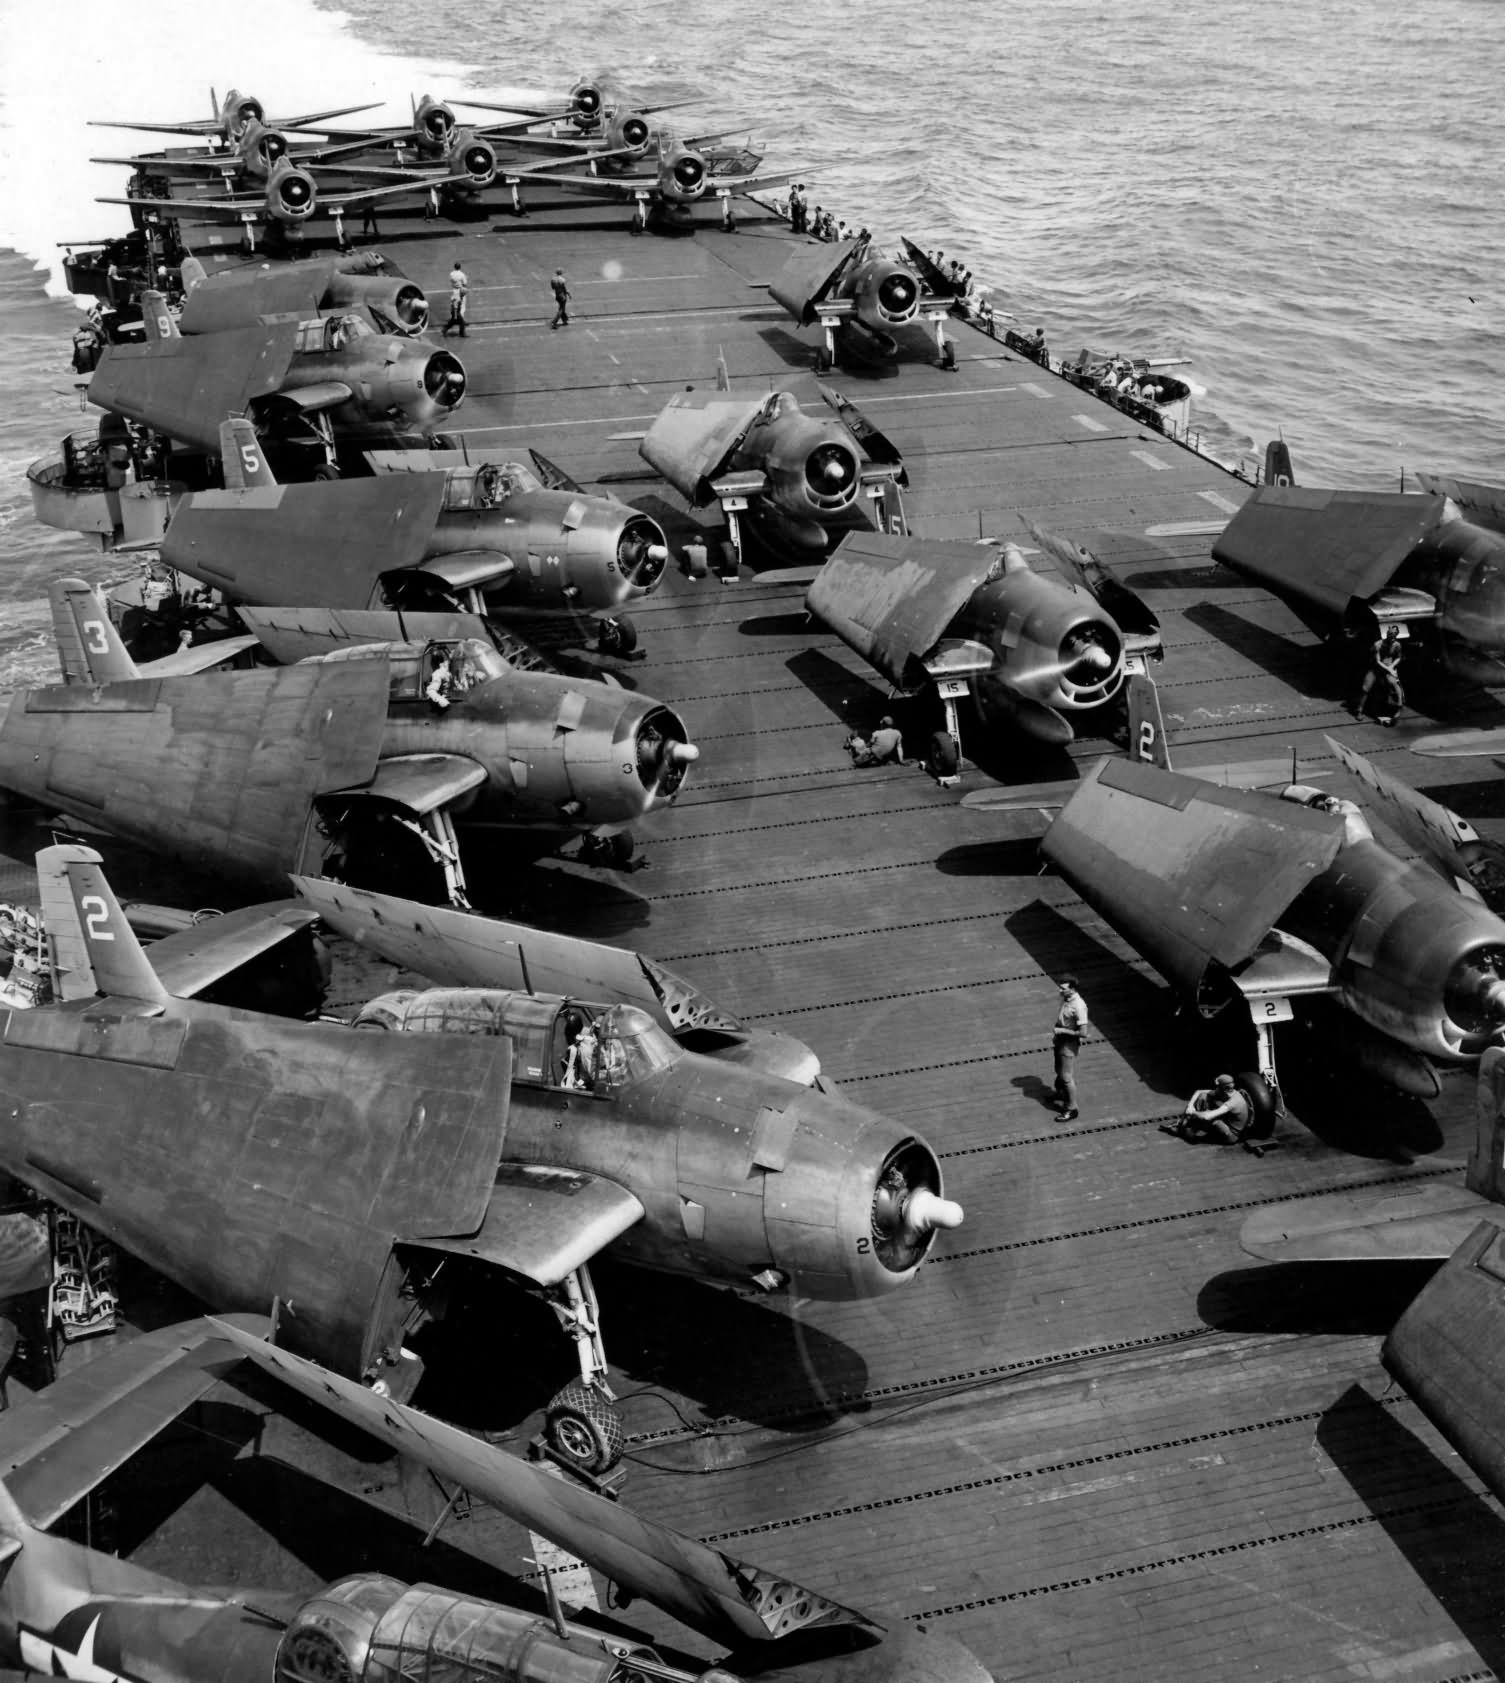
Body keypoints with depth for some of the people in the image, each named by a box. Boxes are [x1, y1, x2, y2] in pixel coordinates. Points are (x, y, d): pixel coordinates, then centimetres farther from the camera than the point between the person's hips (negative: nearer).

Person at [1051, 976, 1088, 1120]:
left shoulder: (1078, 1006, -29)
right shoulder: (1064, 999, -2)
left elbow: (1083, 1032, -28)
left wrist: (1062, 1031, -22)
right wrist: (1055, 1037, 13)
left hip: (1070, 1044, -8)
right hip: (1060, 1042, 8)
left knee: (1067, 1077, 1)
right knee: (1060, 1072, 25)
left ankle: (1071, 1110, 14)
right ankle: (1060, 1096, 47)